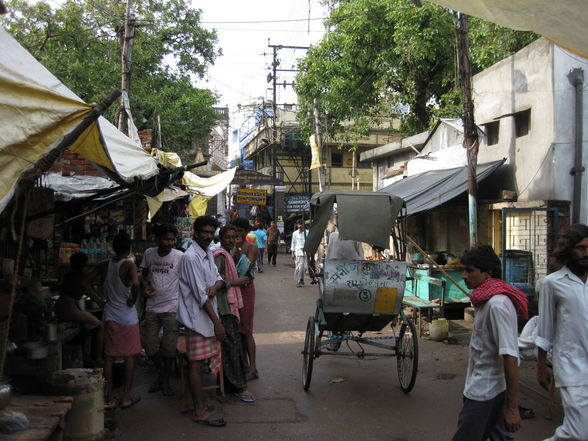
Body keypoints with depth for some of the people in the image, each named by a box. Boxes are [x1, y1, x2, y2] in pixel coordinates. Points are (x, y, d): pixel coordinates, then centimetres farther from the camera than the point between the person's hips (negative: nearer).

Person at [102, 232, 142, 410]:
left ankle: (108, 398, 15)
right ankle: (126, 397, 13)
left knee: (109, 357, 10)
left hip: (110, 315, 5)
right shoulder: (129, 265, -15)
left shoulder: (106, 265, 2)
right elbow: (136, 284, -32)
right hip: (127, 317, -5)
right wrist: (132, 300, -15)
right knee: (130, 357, 7)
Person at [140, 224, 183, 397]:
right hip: (152, 307, 4)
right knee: (149, 344, 8)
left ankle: (165, 379, 20)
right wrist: (146, 286, -2)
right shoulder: (149, 253, 2)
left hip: (171, 307, -4)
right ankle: (161, 372, 31)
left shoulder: (179, 256, -9)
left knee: (169, 347, 1)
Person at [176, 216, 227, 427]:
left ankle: (198, 403, 25)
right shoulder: (190, 257, -17)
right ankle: (200, 411, 2)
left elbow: (218, 278, 12)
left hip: (209, 313, 9)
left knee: (200, 361, 14)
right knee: (197, 363, -3)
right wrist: (217, 322, -20)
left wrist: (215, 286, -15)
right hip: (197, 316, -9)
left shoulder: (208, 254, 12)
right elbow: (200, 294, -20)